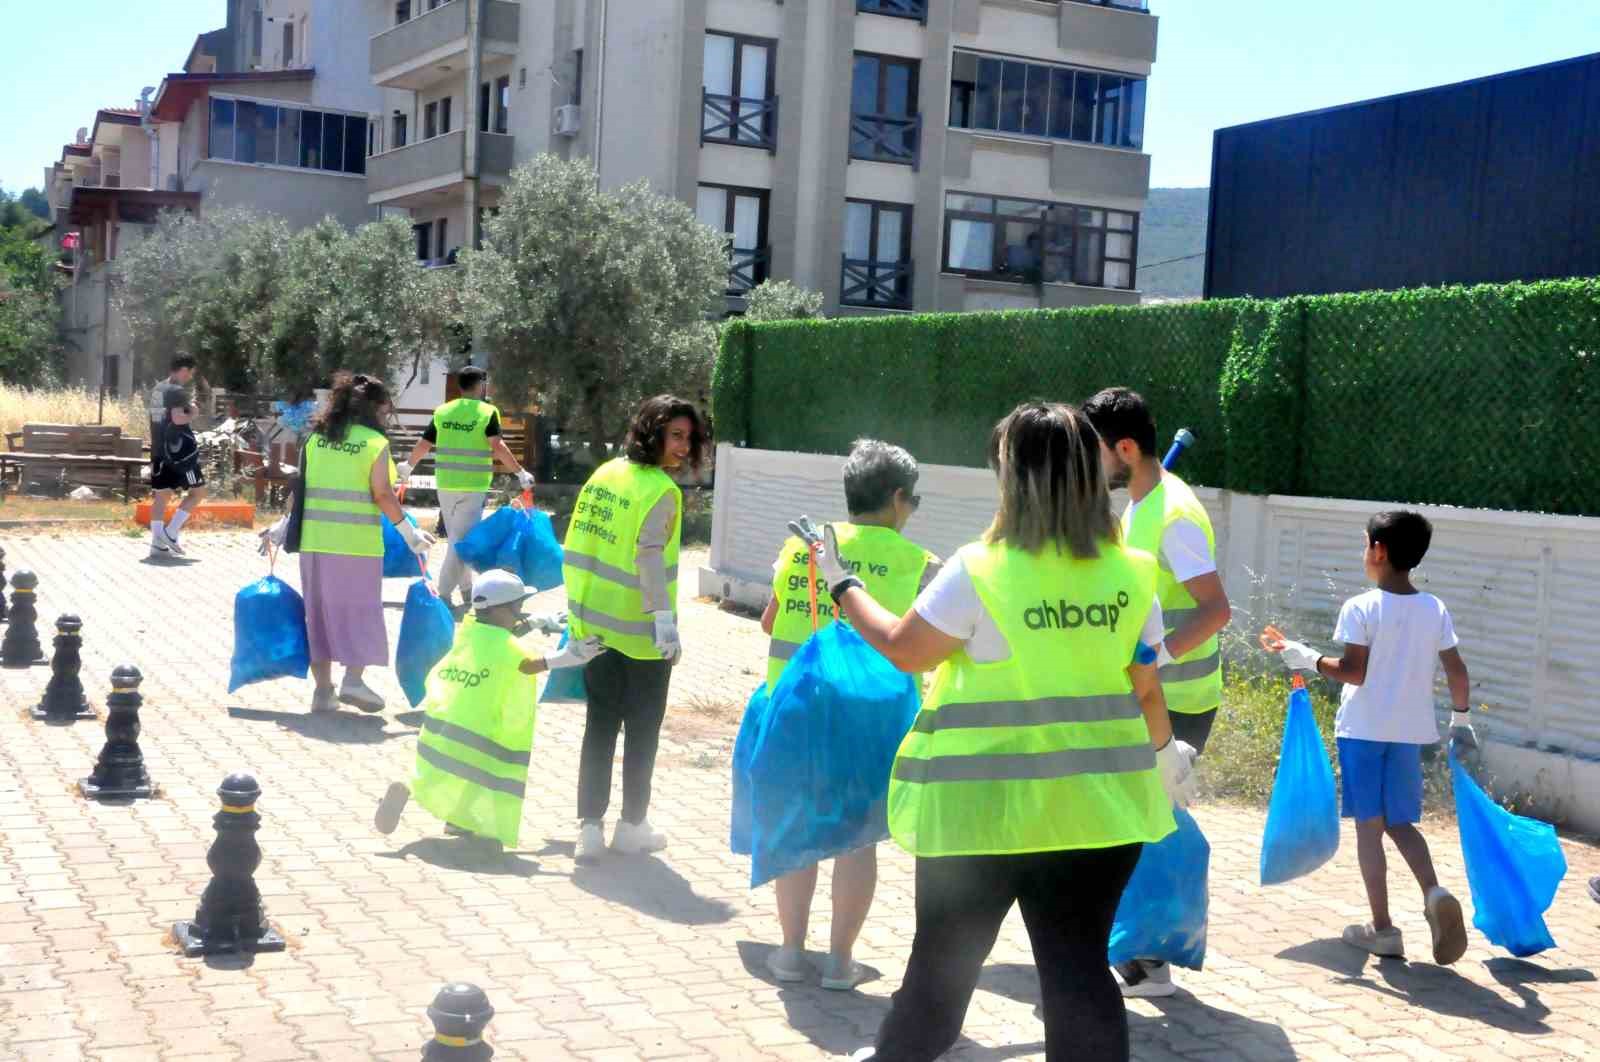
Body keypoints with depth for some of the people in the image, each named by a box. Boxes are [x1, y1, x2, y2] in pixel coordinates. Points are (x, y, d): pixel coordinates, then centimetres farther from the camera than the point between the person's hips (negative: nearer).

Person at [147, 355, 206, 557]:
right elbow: (178, 418, -23)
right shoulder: (177, 390, -13)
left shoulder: (156, 390, 15)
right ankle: (170, 532, -6)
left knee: (161, 494, 8)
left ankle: (157, 544, 4)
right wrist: (191, 415, -6)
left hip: (158, 449, 9)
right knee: (198, 491, 1)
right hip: (178, 449, -9)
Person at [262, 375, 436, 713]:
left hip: (314, 538, 5)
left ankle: (322, 688, 13)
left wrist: (286, 525, 17)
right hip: (357, 542, -5)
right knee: (359, 610, 7)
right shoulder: (375, 442, -5)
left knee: (320, 611, 11)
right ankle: (353, 680, -4)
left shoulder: (317, 438, 9)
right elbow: (382, 495, -9)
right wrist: (409, 533, -2)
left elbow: (304, 488, 9)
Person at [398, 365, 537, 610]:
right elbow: (497, 446, -17)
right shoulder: (487, 412, -5)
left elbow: (423, 444, 11)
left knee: (456, 536, 18)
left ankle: (466, 588, 29)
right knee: (462, 539, -2)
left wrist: (407, 466, 28)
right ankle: (444, 594, -6)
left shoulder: (442, 411, 7)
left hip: (445, 484, 5)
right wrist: (520, 472, -15)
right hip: (472, 486, -5)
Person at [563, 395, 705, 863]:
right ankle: (632, 826, 19)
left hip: (592, 624, 6)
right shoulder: (661, 491, -17)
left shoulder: (606, 473, 4)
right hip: (639, 632, -6)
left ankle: (590, 826, 11)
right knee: (642, 730, 10)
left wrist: (578, 604, 20)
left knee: (599, 725, 13)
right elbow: (650, 555, -29)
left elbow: (577, 540, 10)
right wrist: (664, 617, -36)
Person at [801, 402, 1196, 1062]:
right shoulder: (1131, 574, -1)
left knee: (944, 958, 16)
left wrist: (842, 585, 11)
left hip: (985, 804, -3)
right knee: (1079, 966, 8)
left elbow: (903, 650, -3)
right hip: (1096, 805, 3)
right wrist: (1165, 750, 27)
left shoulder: (979, 572, -14)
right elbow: (1145, 689, 7)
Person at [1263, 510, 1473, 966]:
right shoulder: (1435, 610, 3)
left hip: (1363, 728, -4)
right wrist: (1461, 721, 16)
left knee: (1369, 825, 4)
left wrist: (1307, 658, -2)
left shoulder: (1361, 608, -10)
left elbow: (1354, 672, -15)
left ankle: (1382, 928, 6)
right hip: (1410, 730, 4)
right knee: (1401, 823, 16)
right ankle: (1434, 892, -9)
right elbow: (1458, 672, 3)